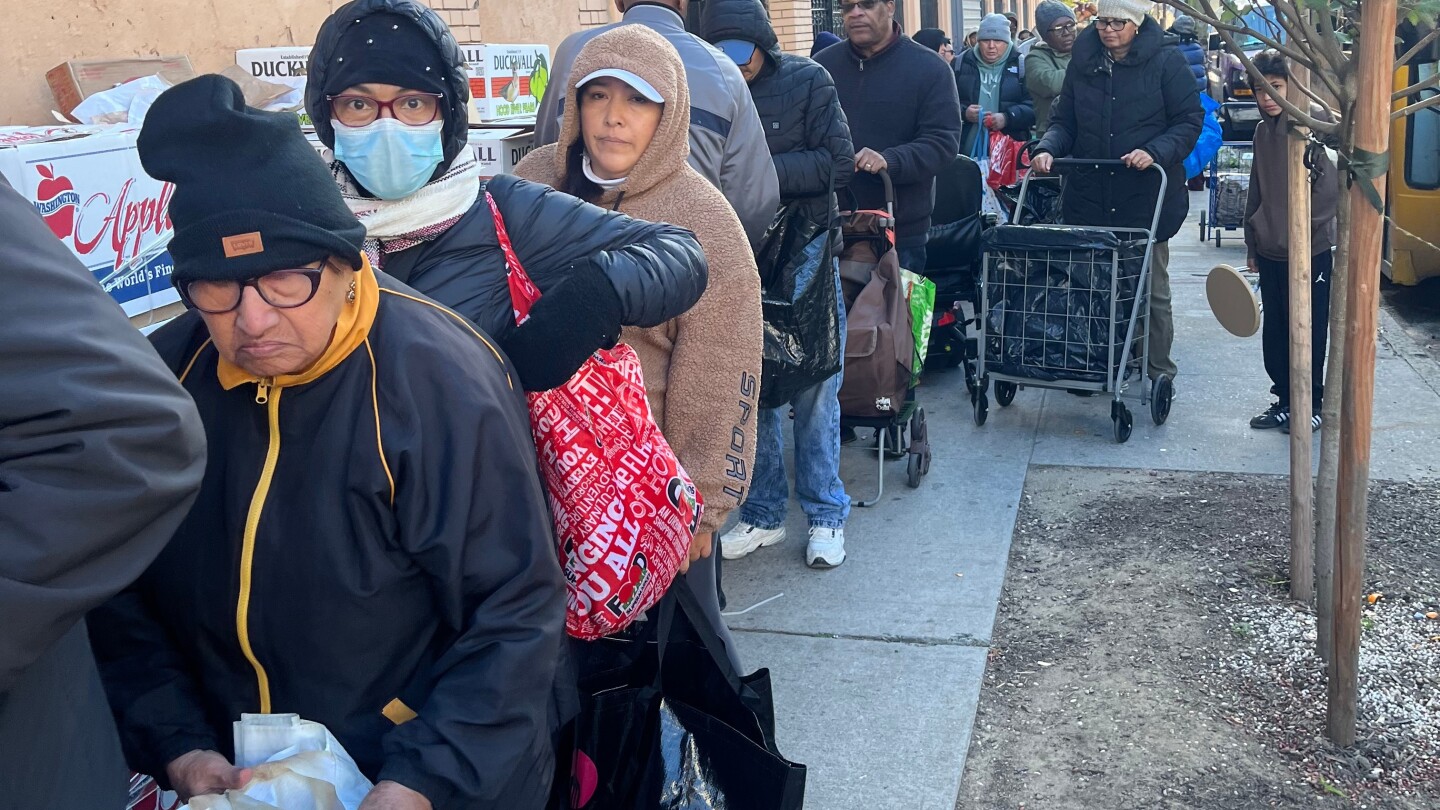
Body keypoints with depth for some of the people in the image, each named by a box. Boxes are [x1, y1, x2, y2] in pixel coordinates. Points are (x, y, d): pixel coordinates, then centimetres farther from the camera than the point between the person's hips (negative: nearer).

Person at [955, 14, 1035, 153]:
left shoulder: (1021, 65, 3)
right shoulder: (961, 64, 9)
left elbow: (1034, 106, -5)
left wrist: (1007, 118, -21)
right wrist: (963, 113, -11)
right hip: (968, 150, 1)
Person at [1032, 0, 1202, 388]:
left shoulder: (1166, 59, -3)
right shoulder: (1084, 59, 8)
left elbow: (1189, 121, -4)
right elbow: (1064, 120, 11)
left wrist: (1155, 152, -20)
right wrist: (1048, 148, -9)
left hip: (1145, 196, -3)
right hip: (1089, 194, 3)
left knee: (1151, 288, 7)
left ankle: (1159, 370, 20)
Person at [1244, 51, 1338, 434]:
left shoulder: (1315, 120, -11)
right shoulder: (1263, 130, 11)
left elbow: (1334, 183, -15)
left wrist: (1310, 222, -14)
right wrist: (1252, 244, 17)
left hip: (1311, 250, -6)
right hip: (1271, 251, 6)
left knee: (1308, 333, 4)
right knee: (1275, 332, 12)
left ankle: (1311, 404, 16)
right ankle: (1285, 400, 24)